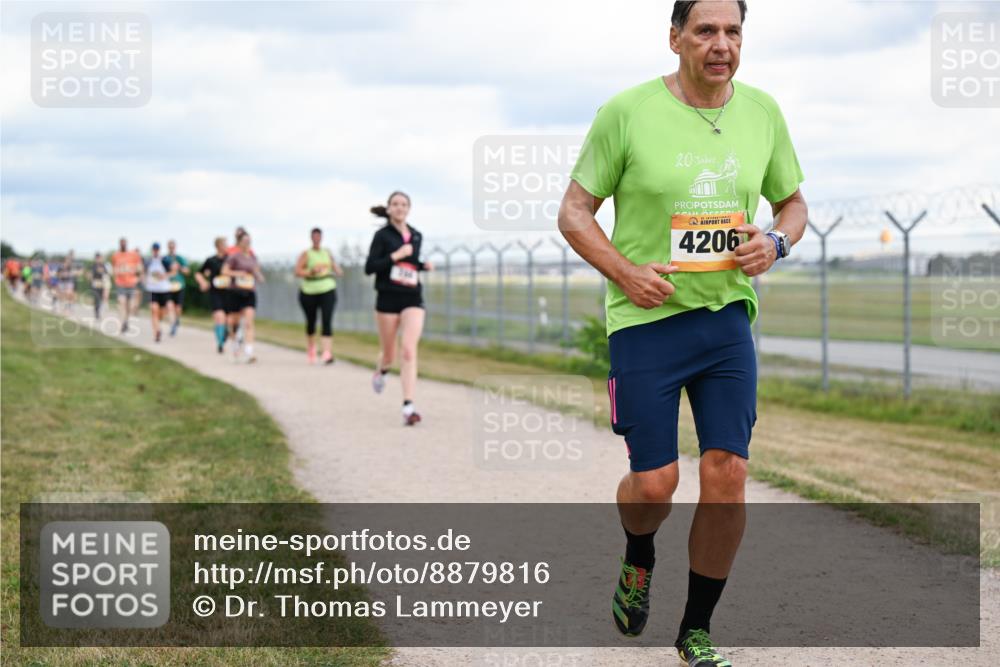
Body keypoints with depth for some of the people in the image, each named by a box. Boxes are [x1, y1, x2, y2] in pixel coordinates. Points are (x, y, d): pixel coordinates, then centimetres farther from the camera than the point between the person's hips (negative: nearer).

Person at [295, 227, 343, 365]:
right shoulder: (306, 254, -1)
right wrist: (311, 272, -24)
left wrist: (338, 270, 3)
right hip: (309, 292, -1)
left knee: (327, 321, -15)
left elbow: (334, 265, 25)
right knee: (311, 322, 12)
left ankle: (327, 353, -23)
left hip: (327, 290, 1)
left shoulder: (327, 253, 11)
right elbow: (297, 271, -9)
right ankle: (311, 348, 38)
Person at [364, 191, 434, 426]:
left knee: (409, 351, -15)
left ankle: (408, 407, -19)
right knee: (389, 354, 10)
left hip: (412, 299, 2)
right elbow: (369, 267, -10)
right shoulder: (382, 235, -4)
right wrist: (395, 256, -19)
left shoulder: (416, 236, 9)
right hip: (388, 300, -2)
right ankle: (380, 371, 48)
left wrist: (423, 266, 5)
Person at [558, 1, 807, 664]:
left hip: (728, 316, 3)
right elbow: (574, 212, -1)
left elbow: (793, 201, 17)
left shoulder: (762, 111, 4)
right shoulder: (628, 112, -7)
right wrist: (626, 272, -15)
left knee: (727, 473, -4)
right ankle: (639, 560, 34)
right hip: (645, 318, -3)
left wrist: (775, 243, -5)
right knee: (654, 484, -4)